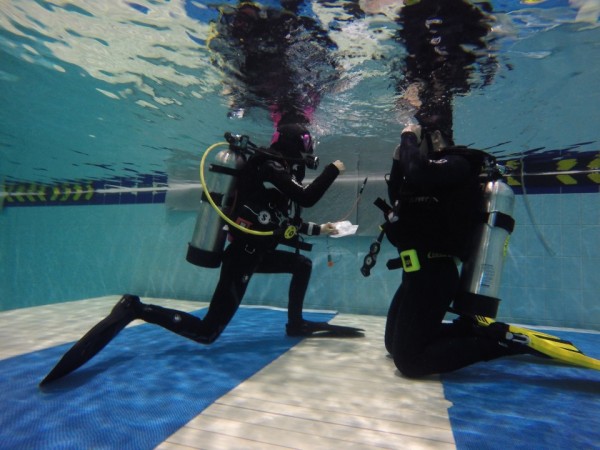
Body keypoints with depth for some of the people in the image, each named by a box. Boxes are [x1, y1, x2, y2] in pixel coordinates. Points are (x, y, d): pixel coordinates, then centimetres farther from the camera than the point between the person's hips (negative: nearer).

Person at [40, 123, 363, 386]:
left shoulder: (278, 169, 16)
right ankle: (135, 309, -4)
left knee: (302, 264, 23)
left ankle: (295, 324, 27)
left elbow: (284, 220, 24)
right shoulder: (269, 167, -13)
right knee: (206, 332, -7)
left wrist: (318, 229, 26)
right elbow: (306, 198, -23)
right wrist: (333, 169, -6)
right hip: (242, 255, -10)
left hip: (254, 252, 10)